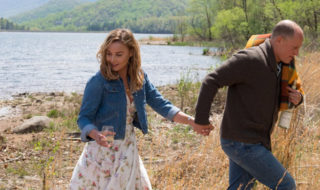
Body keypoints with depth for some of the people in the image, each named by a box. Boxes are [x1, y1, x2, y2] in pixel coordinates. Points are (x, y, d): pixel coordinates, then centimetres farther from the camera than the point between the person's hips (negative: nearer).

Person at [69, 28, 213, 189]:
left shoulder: (139, 78, 1)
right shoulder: (98, 82, -15)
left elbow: (160, 104, 3)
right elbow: (84, 118, -15)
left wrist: (191, 121, -7)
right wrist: (96, 135, -37)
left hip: (127, 151, 5)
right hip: (102, 152, -5)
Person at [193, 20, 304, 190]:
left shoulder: (277, 65, 11)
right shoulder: (250, 59, -20)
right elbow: (211, 81, -21)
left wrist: (297, 98, -1)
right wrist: (202, 120, -18)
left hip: (249, 142, 10)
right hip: (242, 144, -10)